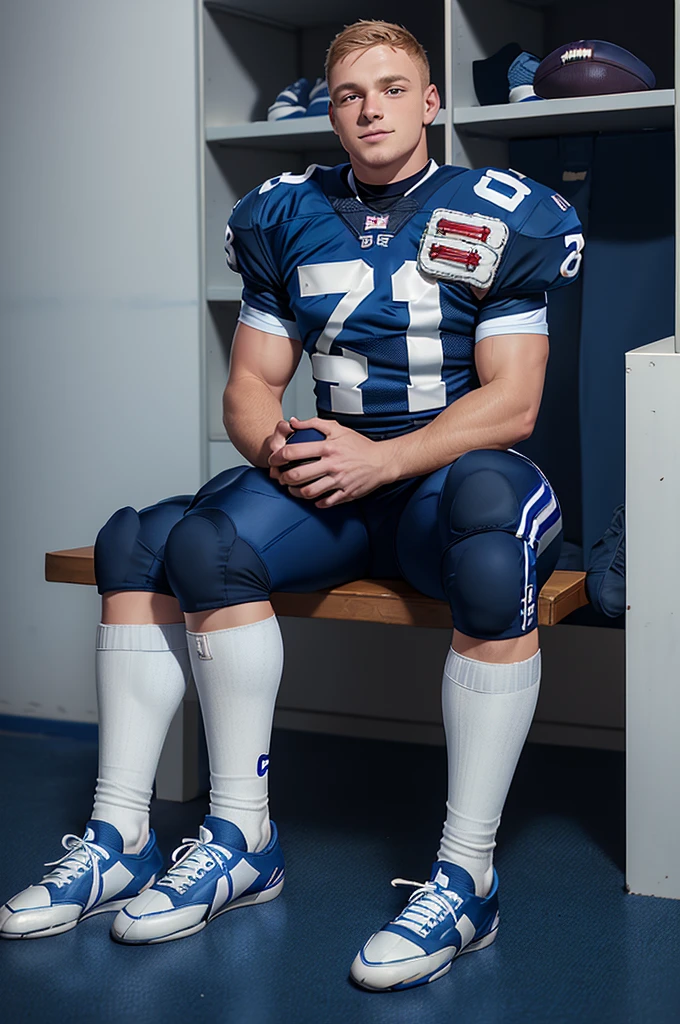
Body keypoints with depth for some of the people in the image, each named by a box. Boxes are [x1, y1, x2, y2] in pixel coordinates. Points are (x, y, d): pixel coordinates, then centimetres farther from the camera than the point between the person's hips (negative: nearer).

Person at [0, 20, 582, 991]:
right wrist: (276, 447, -12)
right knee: (141, 543, -21)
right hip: (329, 473, 4)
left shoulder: (496, 217, 1)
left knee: (493, 561, -41)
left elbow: (511, 401, -7)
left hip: (457, 468, -4)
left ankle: (466, 876, -31)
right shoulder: (290, 216, 13)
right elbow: (251, 385, 13)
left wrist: (380, 459, -20)